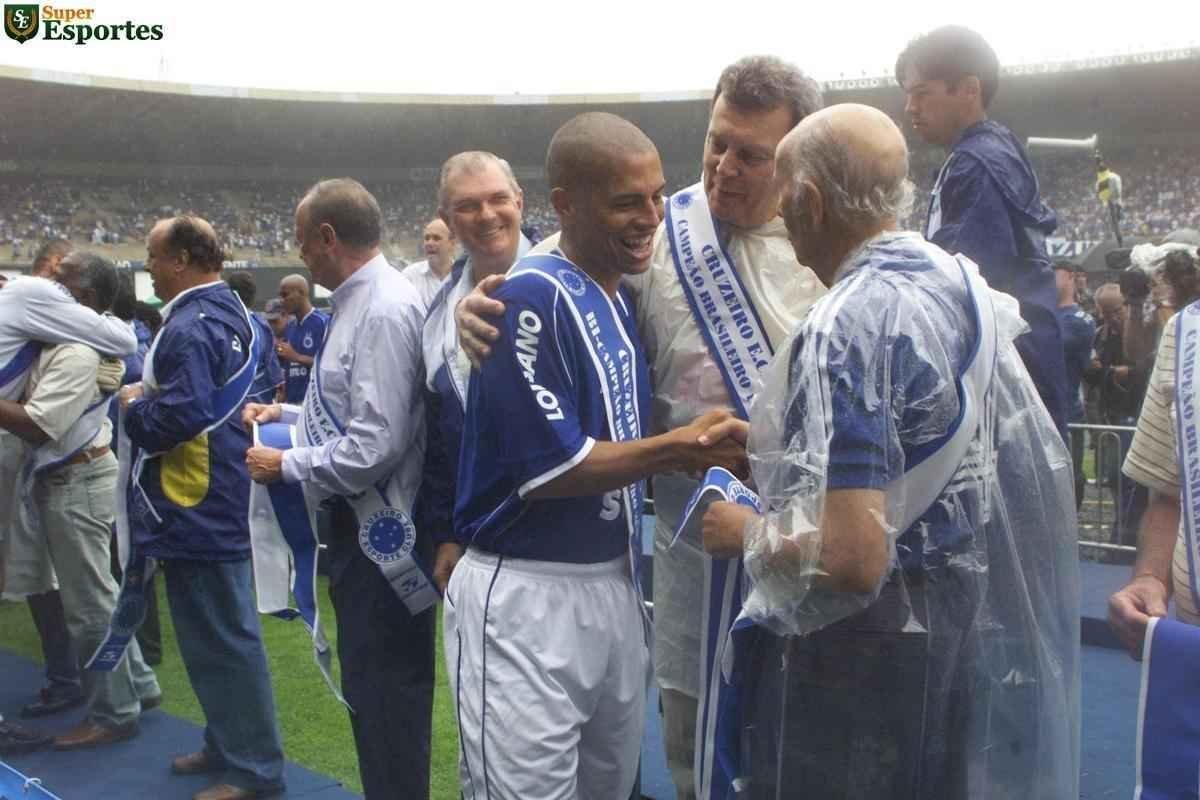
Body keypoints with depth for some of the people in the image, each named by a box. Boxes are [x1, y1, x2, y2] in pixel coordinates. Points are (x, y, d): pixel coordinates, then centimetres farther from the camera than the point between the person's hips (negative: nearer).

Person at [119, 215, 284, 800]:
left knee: (221, 638, -1)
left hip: (197, 508, -10)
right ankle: (230, 745, 31)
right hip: (218, 502, 10)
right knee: (222, 631, 18)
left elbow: (177, 417, -29)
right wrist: (150, 393, 12)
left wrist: (133, 406, -11)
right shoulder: (230, 313, 12)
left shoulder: (191, 327, -21)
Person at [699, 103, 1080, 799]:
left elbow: (852, 556, -30)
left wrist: (749, 533, -12)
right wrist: (774, 441, 15)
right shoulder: (963, 281, 1)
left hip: (862, 663, -8)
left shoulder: (846, 328, -25)